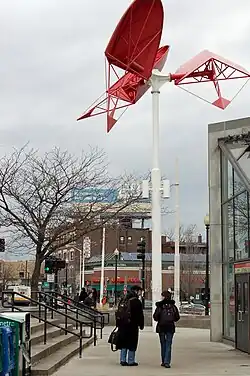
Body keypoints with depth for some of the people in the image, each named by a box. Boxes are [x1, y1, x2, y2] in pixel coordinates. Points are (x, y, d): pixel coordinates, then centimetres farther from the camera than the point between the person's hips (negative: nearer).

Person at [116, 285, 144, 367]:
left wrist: (118, 324, 17)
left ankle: (123, 360, 14)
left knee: (123, 342, 13)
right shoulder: (136, 301, -11)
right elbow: (140, 315, -10)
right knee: (132, 343, 1)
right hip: (132, 326, -6)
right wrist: (141, 325, 0)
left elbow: (118, 313, 14)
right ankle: (131, 361, 3)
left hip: (122, 325, 6)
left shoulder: (123, 300, 11)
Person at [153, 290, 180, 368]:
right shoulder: (173, 306, -1)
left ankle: (164, 361, 16)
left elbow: (155, 317, -10)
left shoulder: (160, 306, -8)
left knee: (163, 345, 12)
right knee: (168, 345, 1)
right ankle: (167, 362, -8)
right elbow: (177, 317, 2)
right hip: (170, 327, 1)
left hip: (161, 327, -1)